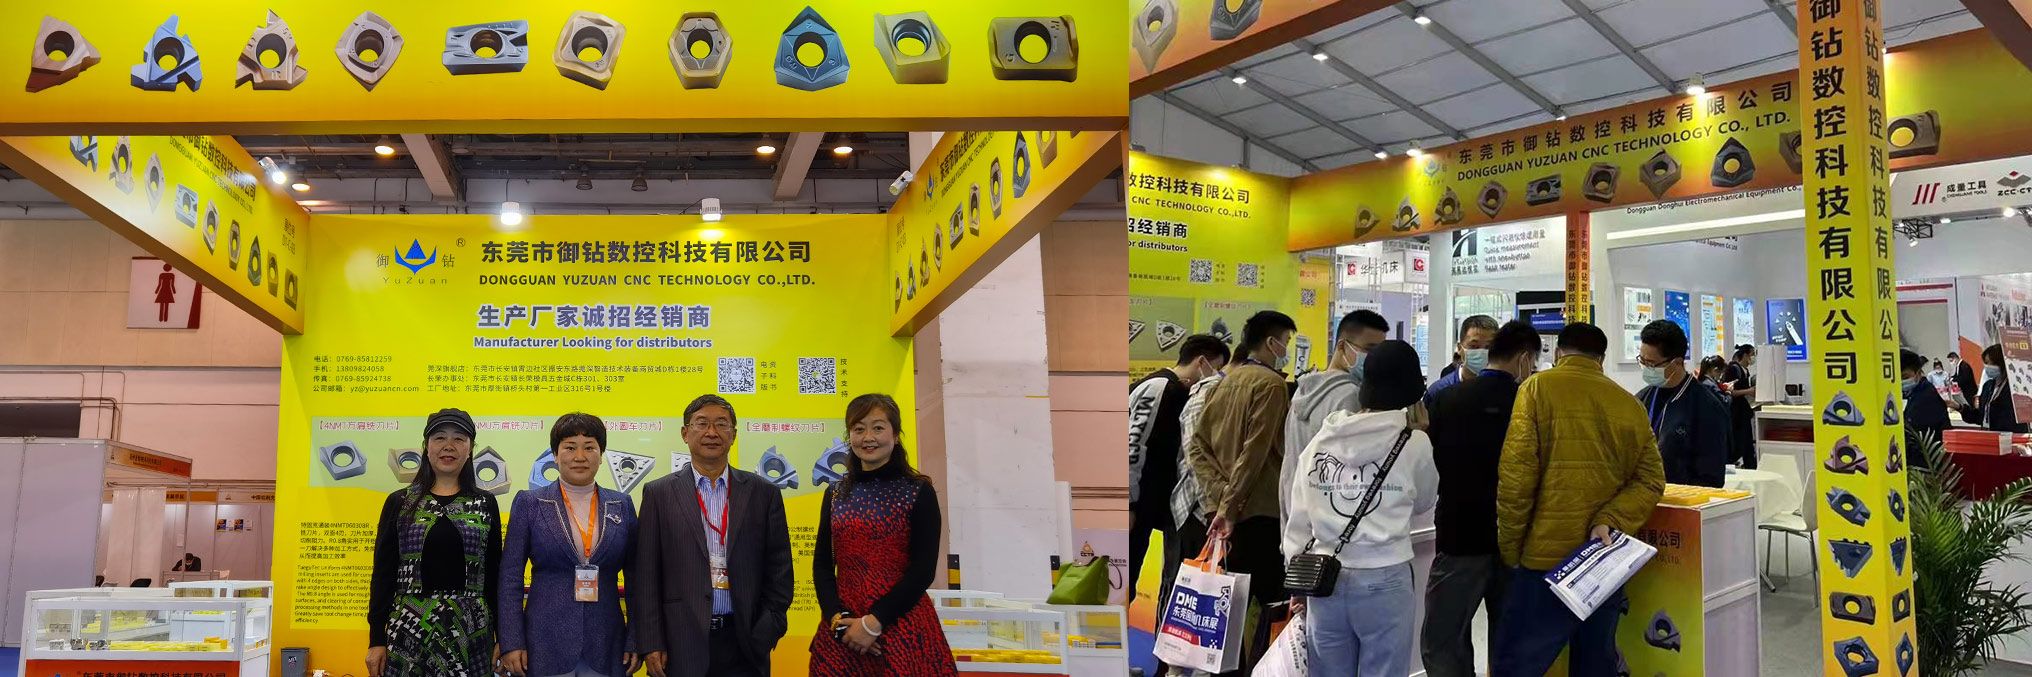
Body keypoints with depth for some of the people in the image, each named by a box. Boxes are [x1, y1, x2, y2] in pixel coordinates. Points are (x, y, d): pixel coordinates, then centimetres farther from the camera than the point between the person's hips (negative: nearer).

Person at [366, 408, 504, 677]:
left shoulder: (485, 504, 7)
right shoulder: (399, 503, 6)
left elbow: (494, 574, 7)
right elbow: (382, 573, 4)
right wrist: (376, 640, -2)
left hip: (470, 631, 0)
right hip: (408, 628, 0)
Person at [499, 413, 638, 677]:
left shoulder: (622, 505, 7)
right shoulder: (529, 502, 2)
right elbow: (510, 577, 0)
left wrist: (635, 641, 1)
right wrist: (511, 643, -7)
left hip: (606, 644, 2)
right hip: (545, 644, -2)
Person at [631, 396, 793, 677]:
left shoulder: (763, 493, 6)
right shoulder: (659, 493, 4)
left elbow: (779, 572, 6)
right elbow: (644, 574, 1)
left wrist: (767, 632, -2)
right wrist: (650, 644, -5)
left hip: (745, 642, 1)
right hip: (681, 643, -1)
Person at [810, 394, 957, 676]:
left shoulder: (919, 491, -3)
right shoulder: (835, 494, 8)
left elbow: (924, 569, -9)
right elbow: (822, 564, 6)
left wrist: (874, 622, -14)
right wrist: (838, 618, -10)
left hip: (903, 627, -3)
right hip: (842, 633, 3)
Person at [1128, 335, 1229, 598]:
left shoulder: (1180, 392, 17)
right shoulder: (1159, 387, -13)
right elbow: (1133, 444, -19)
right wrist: (1129, 503, -20)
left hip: (1151, 504, 9)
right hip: (1135, 504, -9)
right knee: (1124, 579, -4)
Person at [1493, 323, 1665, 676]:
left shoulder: (1538, 388, -4)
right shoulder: (1630, 404, 9)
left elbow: (1516, 474, -11)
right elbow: (1650, 480, 1)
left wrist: (1510, 550, -4)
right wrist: (1609, 522, -8)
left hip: (1546, 555, -5)